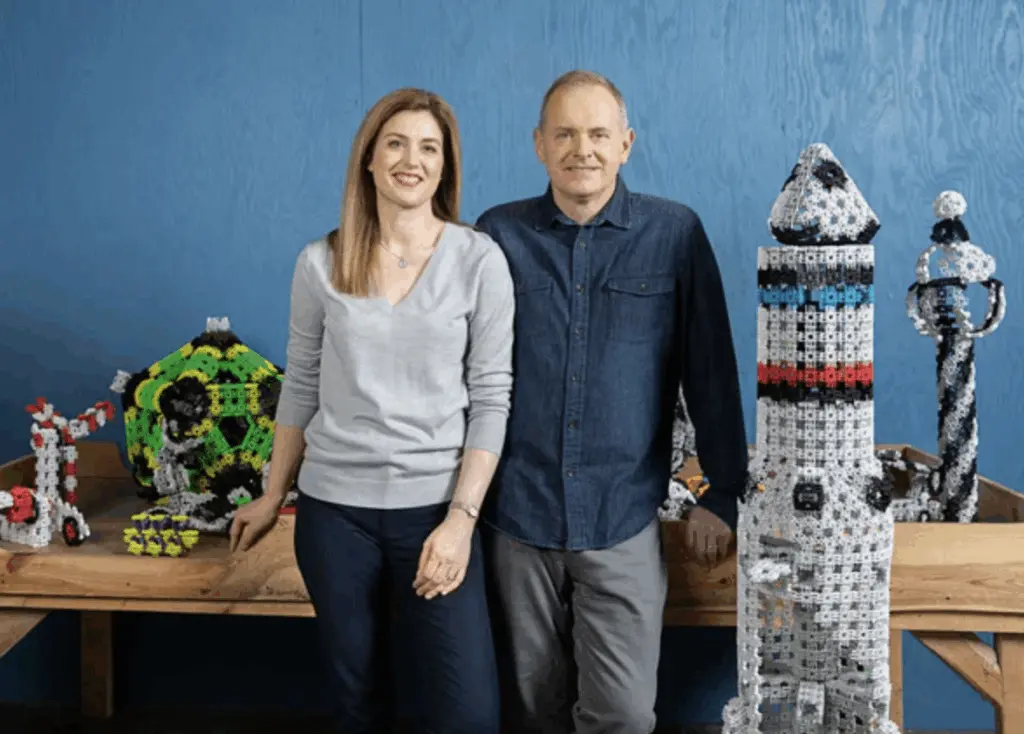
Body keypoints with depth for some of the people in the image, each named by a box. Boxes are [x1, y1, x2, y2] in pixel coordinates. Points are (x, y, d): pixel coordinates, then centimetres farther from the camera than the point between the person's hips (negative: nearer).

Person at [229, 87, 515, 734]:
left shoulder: (479, 260, -5)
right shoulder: (320, 263, 1)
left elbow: (491, 399, -5)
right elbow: (301, 387, 11)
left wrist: (461, 517, -11)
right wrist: (273, 495, 15)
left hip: (436, 506, -2)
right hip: (333, 507, 2)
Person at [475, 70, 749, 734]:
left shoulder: (676, 234, -2)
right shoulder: (499, 234, 2)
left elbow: (712, 371, 0)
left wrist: (722, 497, 0)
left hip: (624, 522, -2)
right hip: (519, 517, 2)